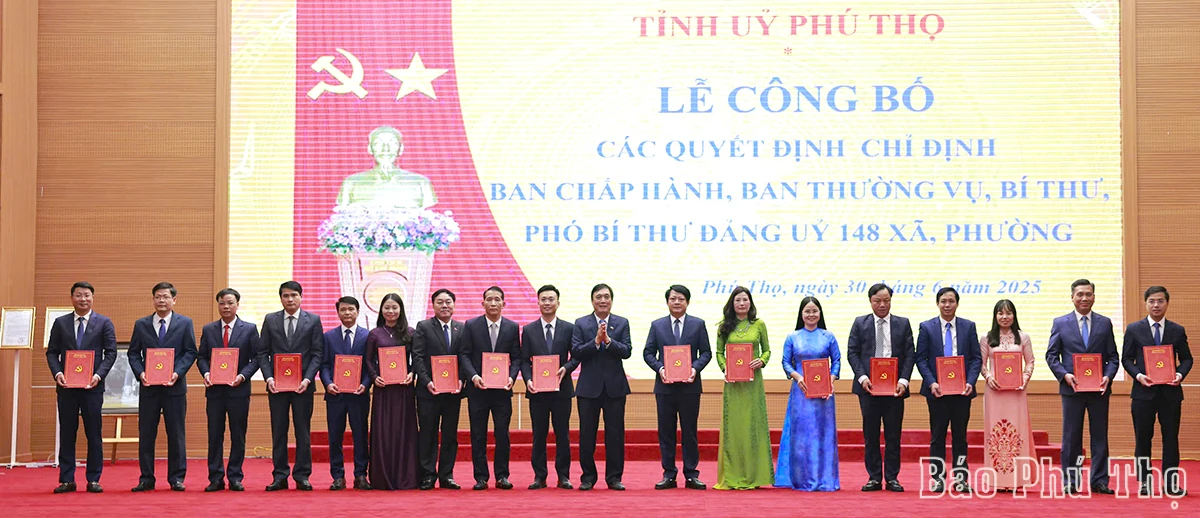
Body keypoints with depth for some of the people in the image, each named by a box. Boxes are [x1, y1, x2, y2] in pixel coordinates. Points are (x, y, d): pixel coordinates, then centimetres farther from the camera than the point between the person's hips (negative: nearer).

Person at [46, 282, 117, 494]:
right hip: (66, 385, 2)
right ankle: (66, 480, 8)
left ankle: (93, 479, 7)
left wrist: (99, 375, -13)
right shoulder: (60, 323, 10)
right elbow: (52, 352, 8)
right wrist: (57, 373, -9)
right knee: (66, 432, 3)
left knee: (93, 433, 1)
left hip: (92, 386, -2)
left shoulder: (104, 323, 5)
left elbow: (110, 352, 1)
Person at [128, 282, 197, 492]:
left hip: (174, 386, -1)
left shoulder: (185, 323, 5)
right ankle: (146, 479, 10)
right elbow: (133, 353, 8)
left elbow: (190, 352, 1)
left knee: (176, 434, 3)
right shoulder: (141, 324, 9)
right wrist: (140, 373, -9)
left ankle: (176, 478, 9)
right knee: (146, 434, 3)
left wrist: (177, 373, -13)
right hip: (148, 387, 2)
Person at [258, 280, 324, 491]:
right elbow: (263, 353, 6)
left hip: (302, 385, -1)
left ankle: (302, 476, 8)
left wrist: (307, 379, -12)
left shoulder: (313, 320, 4)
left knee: (303, 431, 2)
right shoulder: (270, 320, 8)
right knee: (278, 432, 4)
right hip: (276, 384, 1)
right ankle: (280, 476, 9)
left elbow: (318, 353, 0)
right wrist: (268, 378, -8)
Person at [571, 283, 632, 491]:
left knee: (615, 434, 2)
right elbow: (575, 352, -6)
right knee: (587, 434, 3)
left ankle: (614, 477, 10)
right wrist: (596, 341, -17)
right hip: (589, 386, 0)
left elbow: (627, 352, -5)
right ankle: (588, 476, 13)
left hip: (615, 386, 0)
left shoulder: (622, 323, 6)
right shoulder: (581, 324, 5)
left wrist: (608, 340, -18)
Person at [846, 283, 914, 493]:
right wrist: (862, 377, -11)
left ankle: (892, 478, 9)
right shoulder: (860, 323, 8)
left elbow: (909, 355, 4)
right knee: (870, 434, 3)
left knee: (893, 434, 2)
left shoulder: (903, 324, 9)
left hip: (894, 387, 0)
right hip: (868, 387, 0)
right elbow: (852, 352, 3)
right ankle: (874, 477, 10)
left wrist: (904, 380, -10)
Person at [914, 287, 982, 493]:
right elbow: (921, 359, 0)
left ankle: (961, 479, 10)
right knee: (937, 436, 3)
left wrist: (970, 382, -10)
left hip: (962, 390, 1)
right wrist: (931, 383, -13)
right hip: (937, 390, -1)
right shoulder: (926, 327, 3)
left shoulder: (968, 326, 7)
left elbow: (976, 358, 5)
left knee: (960, 435, 6)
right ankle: (938, 479, 8)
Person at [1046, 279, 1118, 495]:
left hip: (1099, 388, 1)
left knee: (1100, 436, 4)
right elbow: (1051, 355, 3)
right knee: (1071, 437, 3)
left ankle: (1099, 481, 9)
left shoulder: (1105, 323, 8)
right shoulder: (1060, 323, 5)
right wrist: (1064, 375, -12)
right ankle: (1070, 482, 8)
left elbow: (1112, 356, 7)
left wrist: (1108, 376, -11)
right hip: (1071, 388, -1)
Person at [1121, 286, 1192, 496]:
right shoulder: (1134, 329, 4)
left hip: (1170, 392, 1)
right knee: (1142, 438, 3)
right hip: (1143, 392, -1)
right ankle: (1144, 483, 10)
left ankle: (1171, 483, 8)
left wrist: (1180, 374, -11)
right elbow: (1126, 358, 4)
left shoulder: (1177, 330, 7)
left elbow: (1186, 358, 9)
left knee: (1171, 438, 3)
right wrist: (1138, 375, -13)